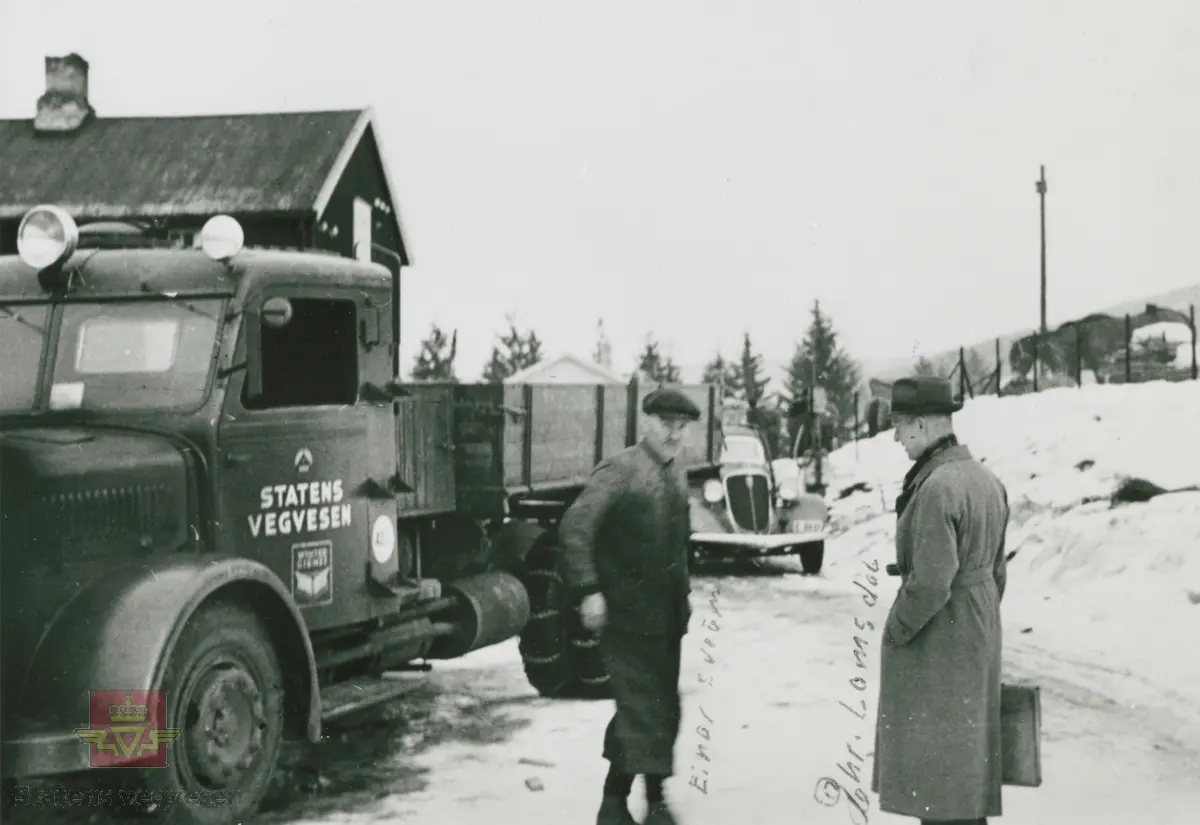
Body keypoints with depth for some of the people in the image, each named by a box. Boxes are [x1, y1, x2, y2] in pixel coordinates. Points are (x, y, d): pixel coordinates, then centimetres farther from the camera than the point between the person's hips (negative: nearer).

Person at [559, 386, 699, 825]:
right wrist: (588, 591, -25)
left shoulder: (677, 476, 13)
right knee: (640, 709, -11)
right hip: (627, 617, -8)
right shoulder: (619, 471, -11)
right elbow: (574, 527, -19)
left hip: (667, 618, 8)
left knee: (662, 711, 12)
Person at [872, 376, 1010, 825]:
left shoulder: (935, 488, -22)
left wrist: (895, 632, -12)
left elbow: (930, 582, -26)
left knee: (935, 762, 0)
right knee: (965, 752, 17)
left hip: (933, 645, -9)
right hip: (978, 637, 9)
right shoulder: (987, 480, 7)